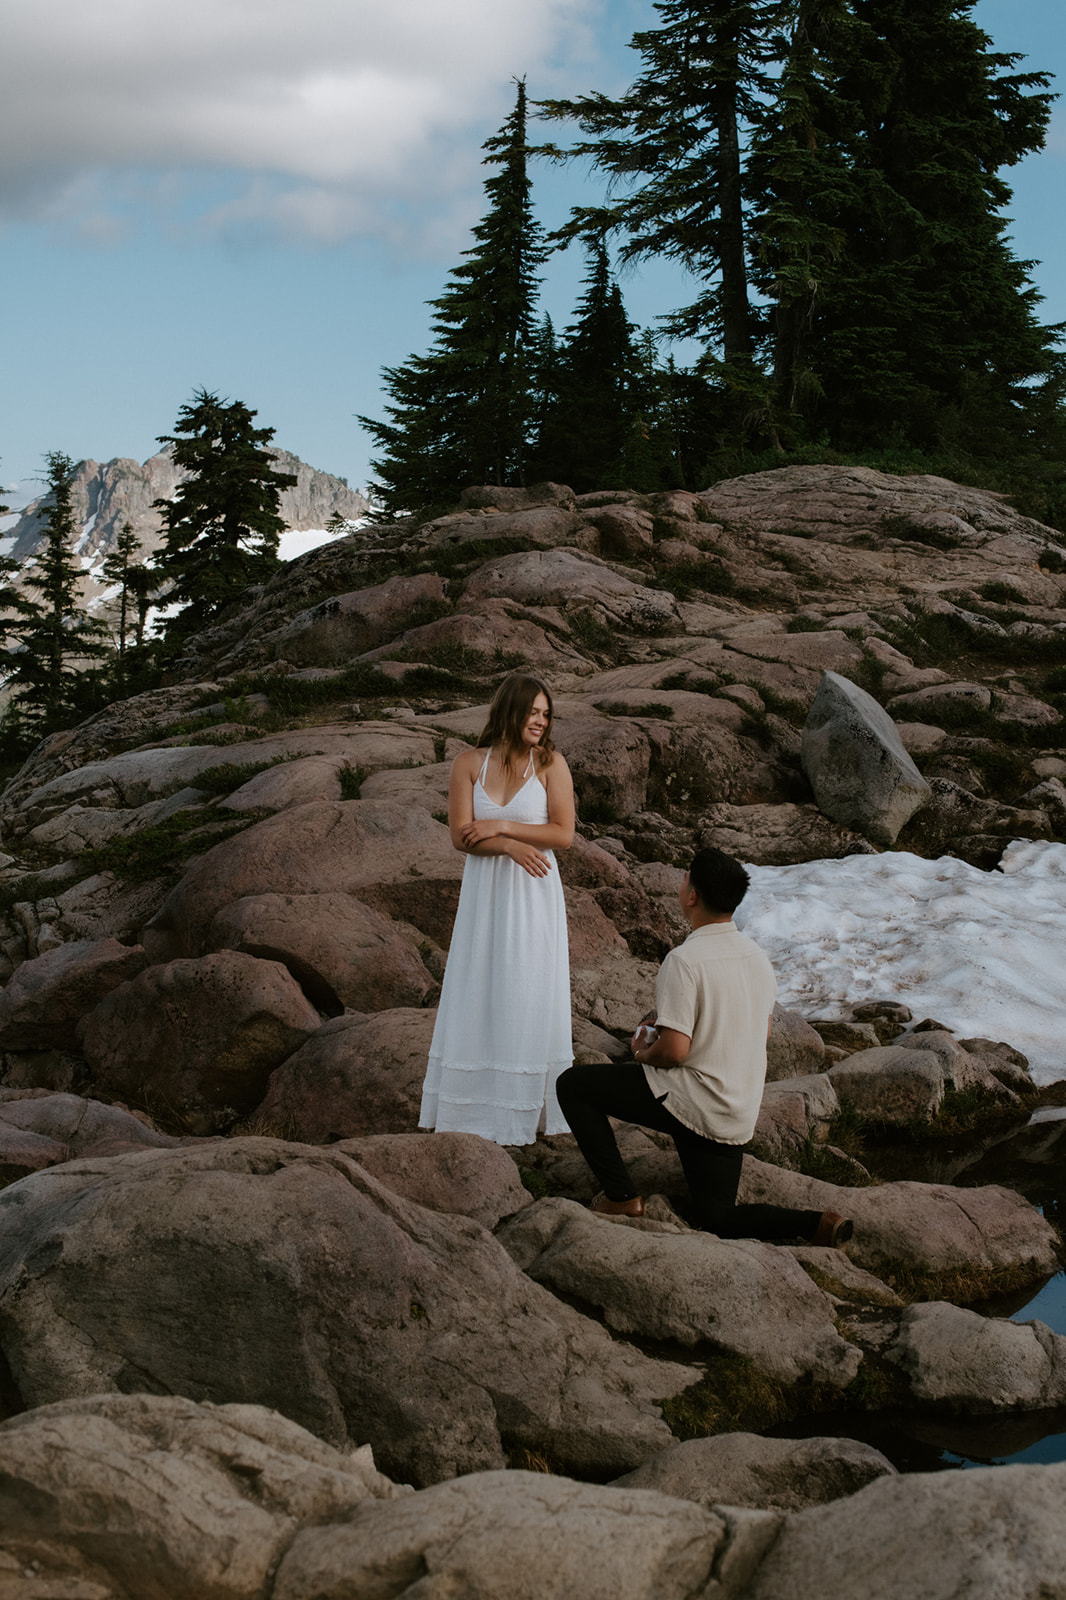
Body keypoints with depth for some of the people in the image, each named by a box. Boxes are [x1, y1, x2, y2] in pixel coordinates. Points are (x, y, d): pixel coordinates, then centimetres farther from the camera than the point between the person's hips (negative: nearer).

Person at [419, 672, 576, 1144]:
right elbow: (460, 835, -5)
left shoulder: (550, 763, -3)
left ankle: (526, 1111, 14)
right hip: (484, 893, 2)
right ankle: (476, 1106, 17)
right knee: (478, 995, 6)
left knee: (527, 997, 4)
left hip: (533, 895, -2)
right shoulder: (469, 764, 0)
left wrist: (500, 826, -14)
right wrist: (512, 846, -19)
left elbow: (563, 834, -9)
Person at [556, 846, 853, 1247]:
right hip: (740, 1114, 8)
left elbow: (674, 1051, -24)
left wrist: (643, 1053, 0)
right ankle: (817, 1224, -3)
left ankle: (621, 1196, 3)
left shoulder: (685, 960, -20)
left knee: (572, 1085, 4)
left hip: (690, 1103, -8)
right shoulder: (755, 954, 6)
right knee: (718, 1220, 19)